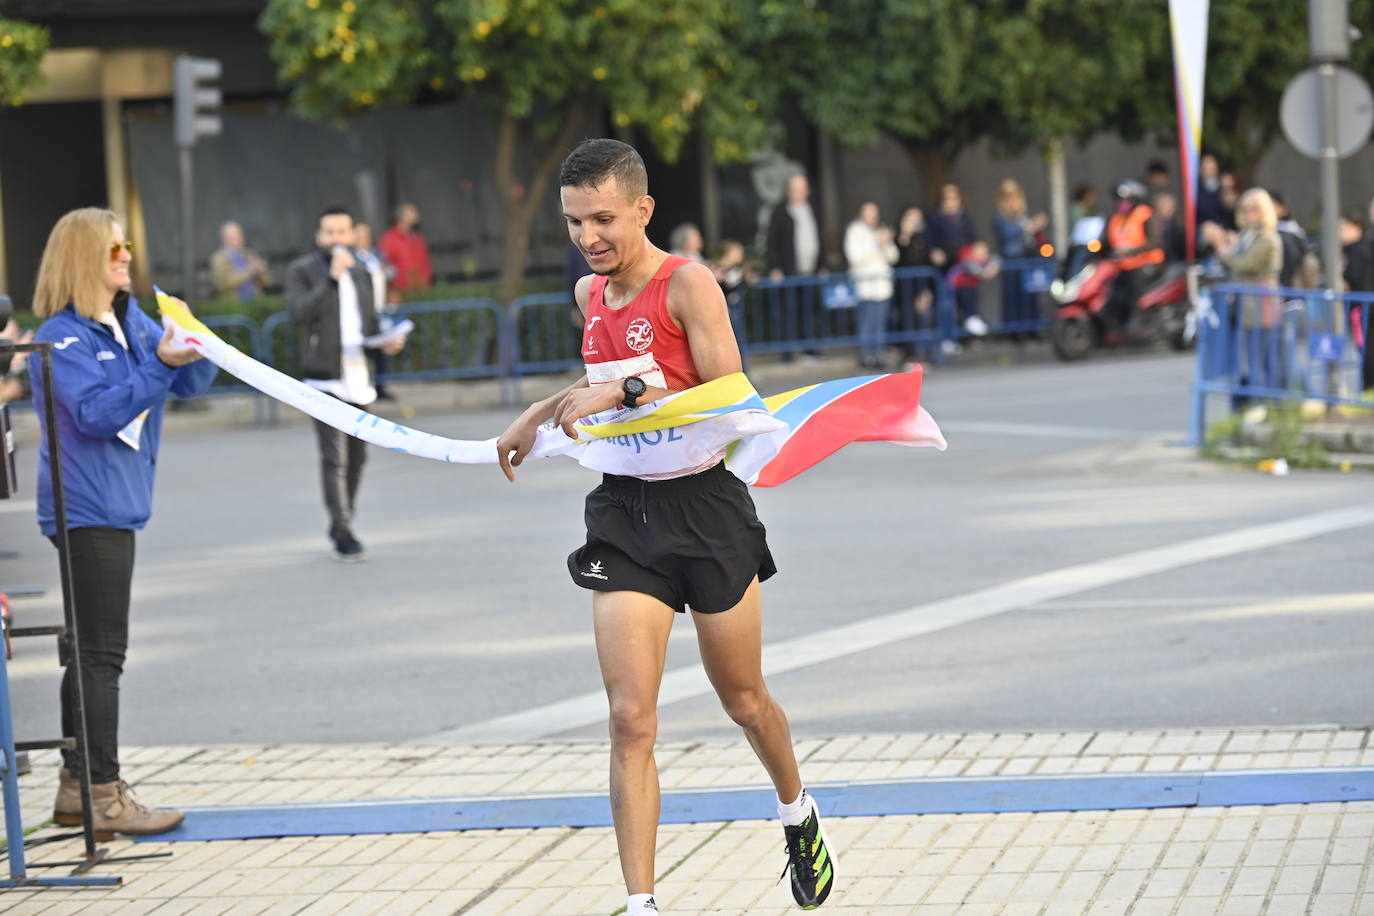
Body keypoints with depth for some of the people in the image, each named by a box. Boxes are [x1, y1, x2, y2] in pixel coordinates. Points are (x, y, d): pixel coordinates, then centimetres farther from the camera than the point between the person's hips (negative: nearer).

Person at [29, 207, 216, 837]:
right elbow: (97, 412, -22)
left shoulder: (131, 323, 10)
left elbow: (192, 382, 10)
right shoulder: (62, 337, -12)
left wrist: (194, 346, -11)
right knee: (101, 652, -7)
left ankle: (77, 788, 21)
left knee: (93, 649, 13)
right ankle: (102, 795, -4)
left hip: (117, 506, 9)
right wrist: (159, 364, -28)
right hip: (86, 510, -9)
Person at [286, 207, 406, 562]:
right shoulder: (301, 271, 0)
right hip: (324, 375, -6)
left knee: (357, 455, 8)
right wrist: (331, 279, -22)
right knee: (334, 457, -14)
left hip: (358, 375, 6)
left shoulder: (360, 273, 17)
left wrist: (387, 341, 3)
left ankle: (341, 526, 20)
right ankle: (344, 535, -17)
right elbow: (299, 314, -16)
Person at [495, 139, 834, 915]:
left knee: (743, 700, 14)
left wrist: (626, 394, -28)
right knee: (631, 719, -8)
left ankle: (800, 816, 44)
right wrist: (541, 414, 21)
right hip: (626, 511, 4)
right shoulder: (590, 295, 8)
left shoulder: (687, 284, -13)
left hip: (706, 506, -4)